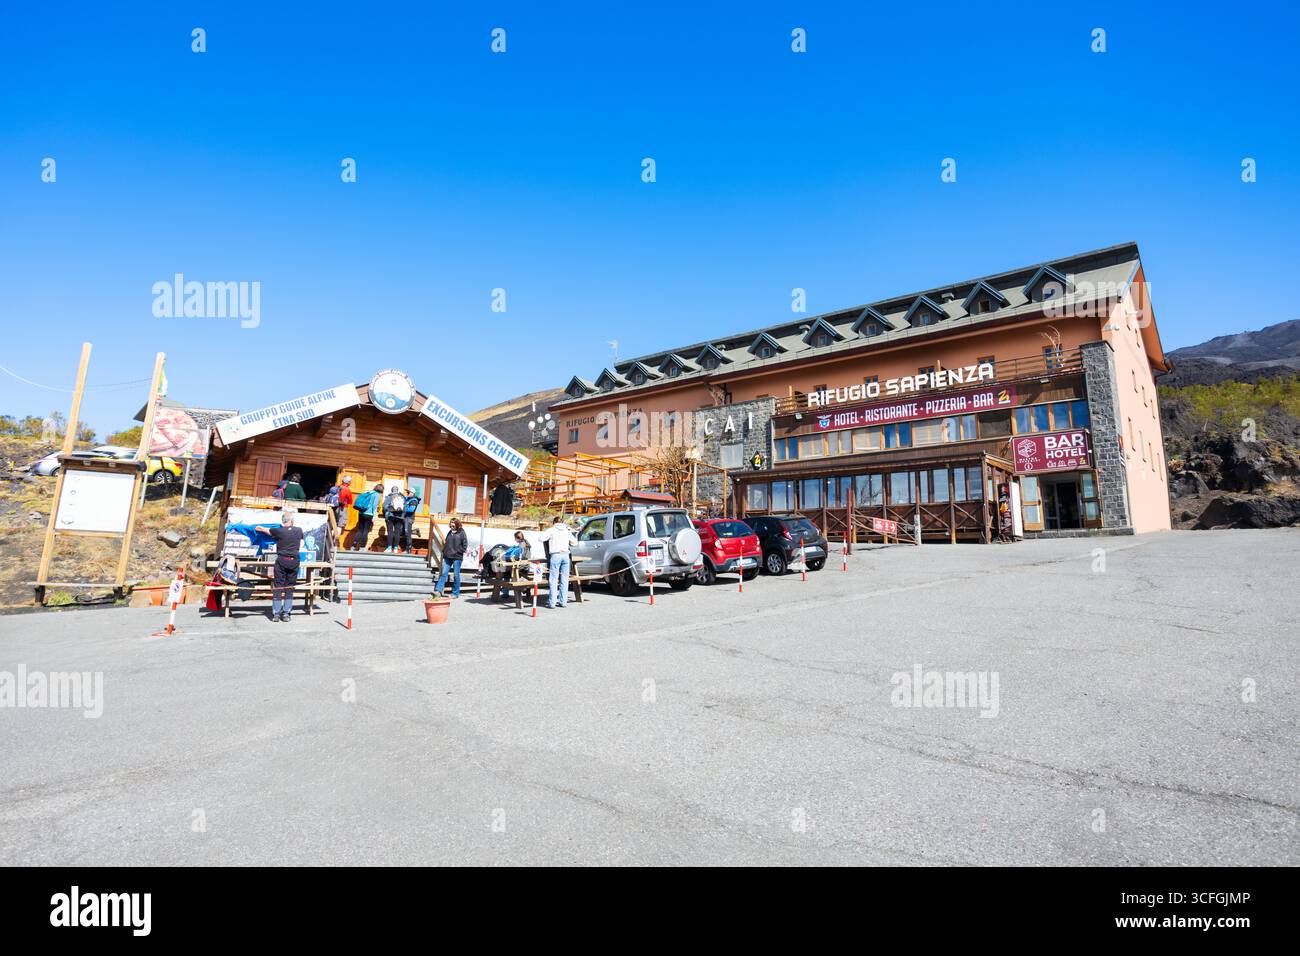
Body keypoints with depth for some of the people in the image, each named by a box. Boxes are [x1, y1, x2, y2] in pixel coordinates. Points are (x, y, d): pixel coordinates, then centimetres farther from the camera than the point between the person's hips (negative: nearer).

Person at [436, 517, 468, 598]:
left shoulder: (461, 532, -1)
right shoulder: (450, 532, 14)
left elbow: (465, 543, -3)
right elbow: (446, 543, 21)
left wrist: (462, 551, -11)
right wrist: (444, 551, 11)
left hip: (457, 557, -5)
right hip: (448, 557, 5)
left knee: (456, 575, 1)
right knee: (443, 573, -1)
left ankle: (455, 593, 9)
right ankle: (438, 590, -2)